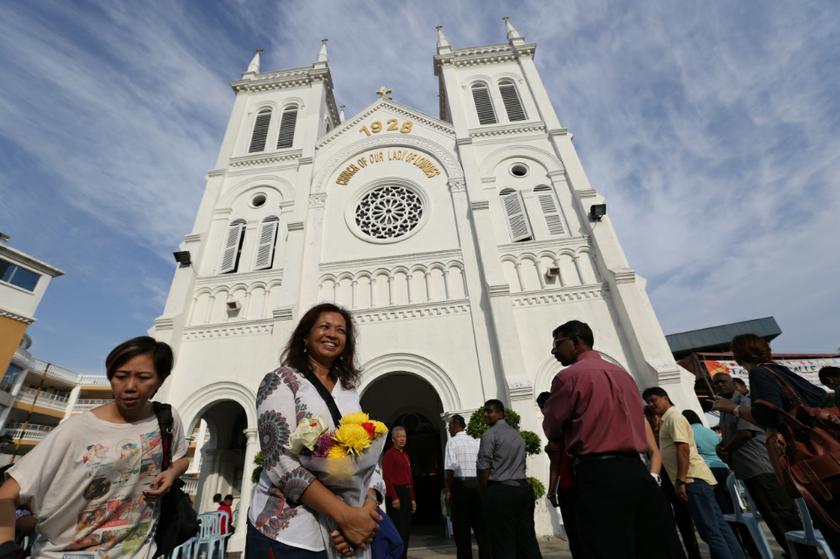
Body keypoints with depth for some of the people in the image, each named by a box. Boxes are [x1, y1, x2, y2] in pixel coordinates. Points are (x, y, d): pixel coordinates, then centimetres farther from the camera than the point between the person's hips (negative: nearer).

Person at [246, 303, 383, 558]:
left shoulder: (350, 393, 7)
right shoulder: (281, 380, -8)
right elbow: (279, 460, -18)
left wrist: (370, 502, -17)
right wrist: (346, 516, -23)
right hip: (285, 533, -5)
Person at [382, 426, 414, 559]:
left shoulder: (406, 455, 17)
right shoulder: (389, 454, -8)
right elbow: (387, 477, -15)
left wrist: (412, 498, 15)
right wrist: (394, 497, -19)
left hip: (406, 493, 8)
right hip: (395, 493, -8)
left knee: (406, 529, 13)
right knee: (397, 529, -4)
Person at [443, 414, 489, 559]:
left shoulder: (452, 441, -7)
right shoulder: (475, 442, 9)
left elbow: (450, 469, -13)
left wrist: (448, 491, -6)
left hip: (460, 484, -5)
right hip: (477, 483, 5)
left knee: (461, 526, 8)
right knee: (480, 524, 14)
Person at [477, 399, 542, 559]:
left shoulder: (490, 434, -9)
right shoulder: (516, 433, 16)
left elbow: (483, 467, -12)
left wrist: (485, 492, 1)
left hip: (500, 491, -7)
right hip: (523, 488, 7)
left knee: (504, 544, 0)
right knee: (527, 540, 11)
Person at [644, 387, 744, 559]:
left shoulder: (673, 416, -11)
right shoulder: (668, 419, 18)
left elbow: (683, 448, -21)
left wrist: (680, 480, -22)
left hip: (693, 479, -10)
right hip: (694, 478, 10)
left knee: (710, 530, -6)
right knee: (718, 526, 12)